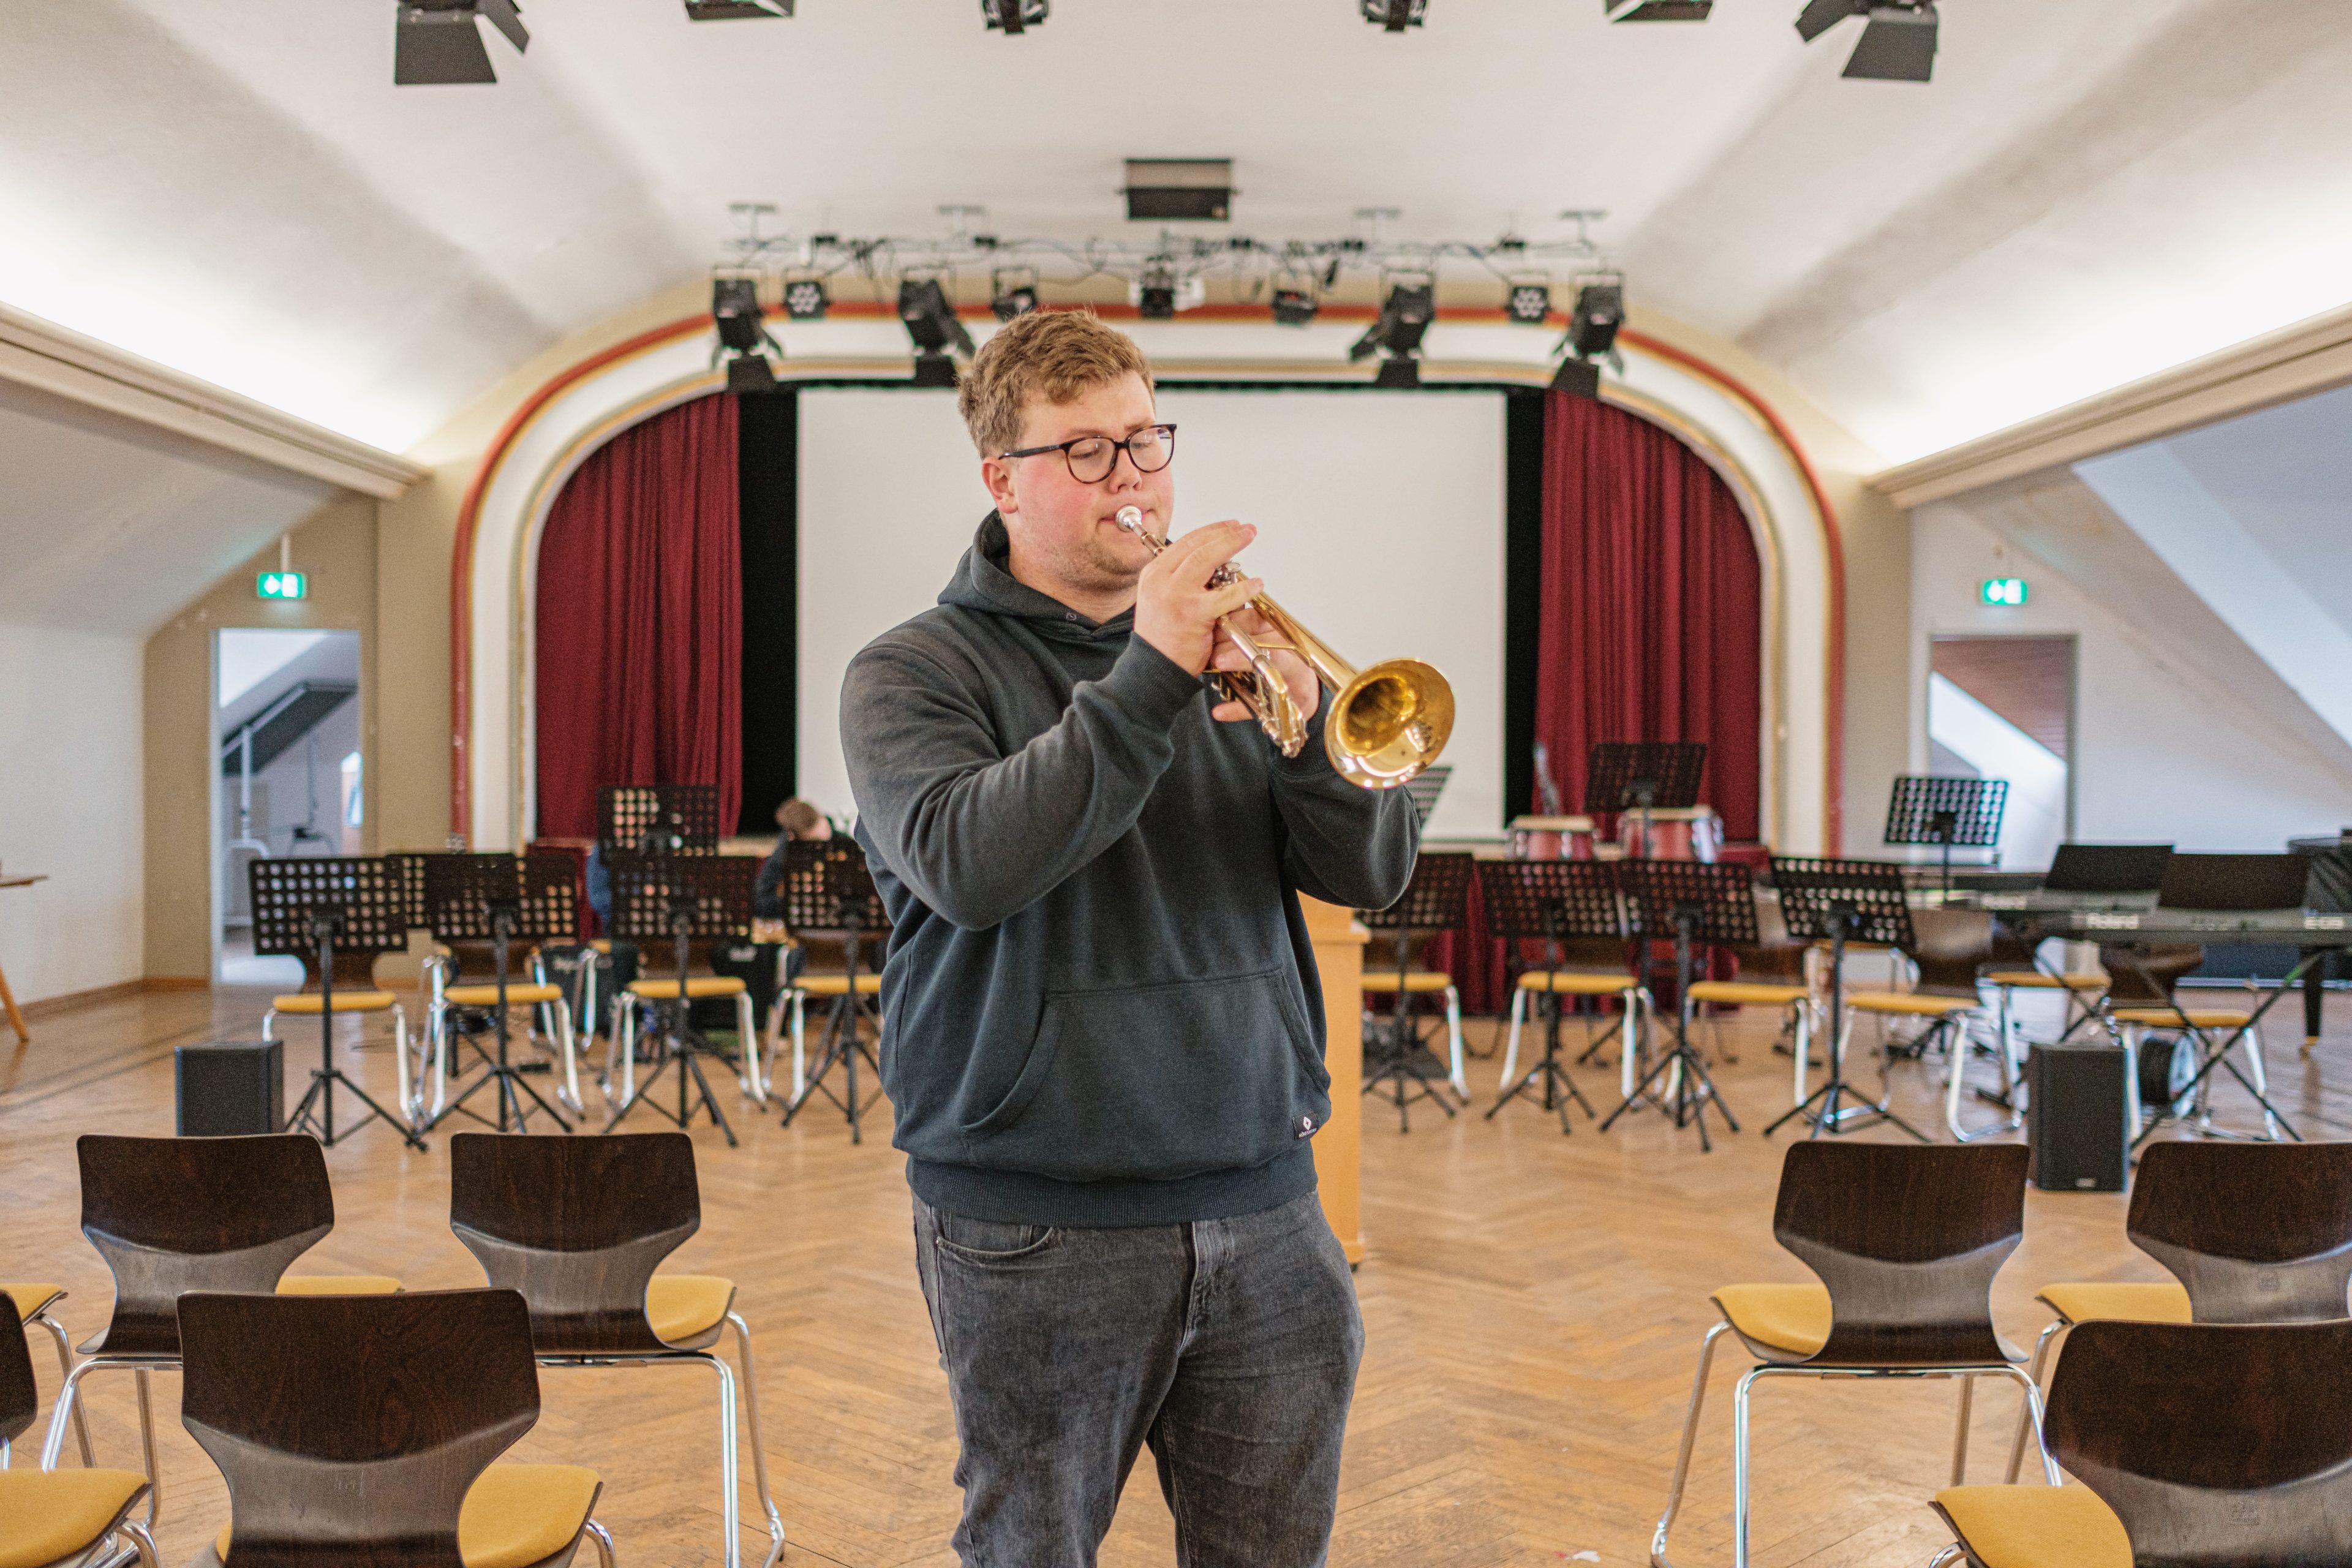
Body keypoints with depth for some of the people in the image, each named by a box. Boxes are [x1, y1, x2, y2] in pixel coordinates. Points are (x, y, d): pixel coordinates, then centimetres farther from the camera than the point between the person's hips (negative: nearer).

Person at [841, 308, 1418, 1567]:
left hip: (1265, 1215, 4)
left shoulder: (1230, 653, 10)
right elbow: (967, 867, -21)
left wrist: (1303, 718, -17)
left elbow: (1372, 873, 1)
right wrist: (1149, 680, -24)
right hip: (1039, 1232, -3)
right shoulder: (915, 671, -1)